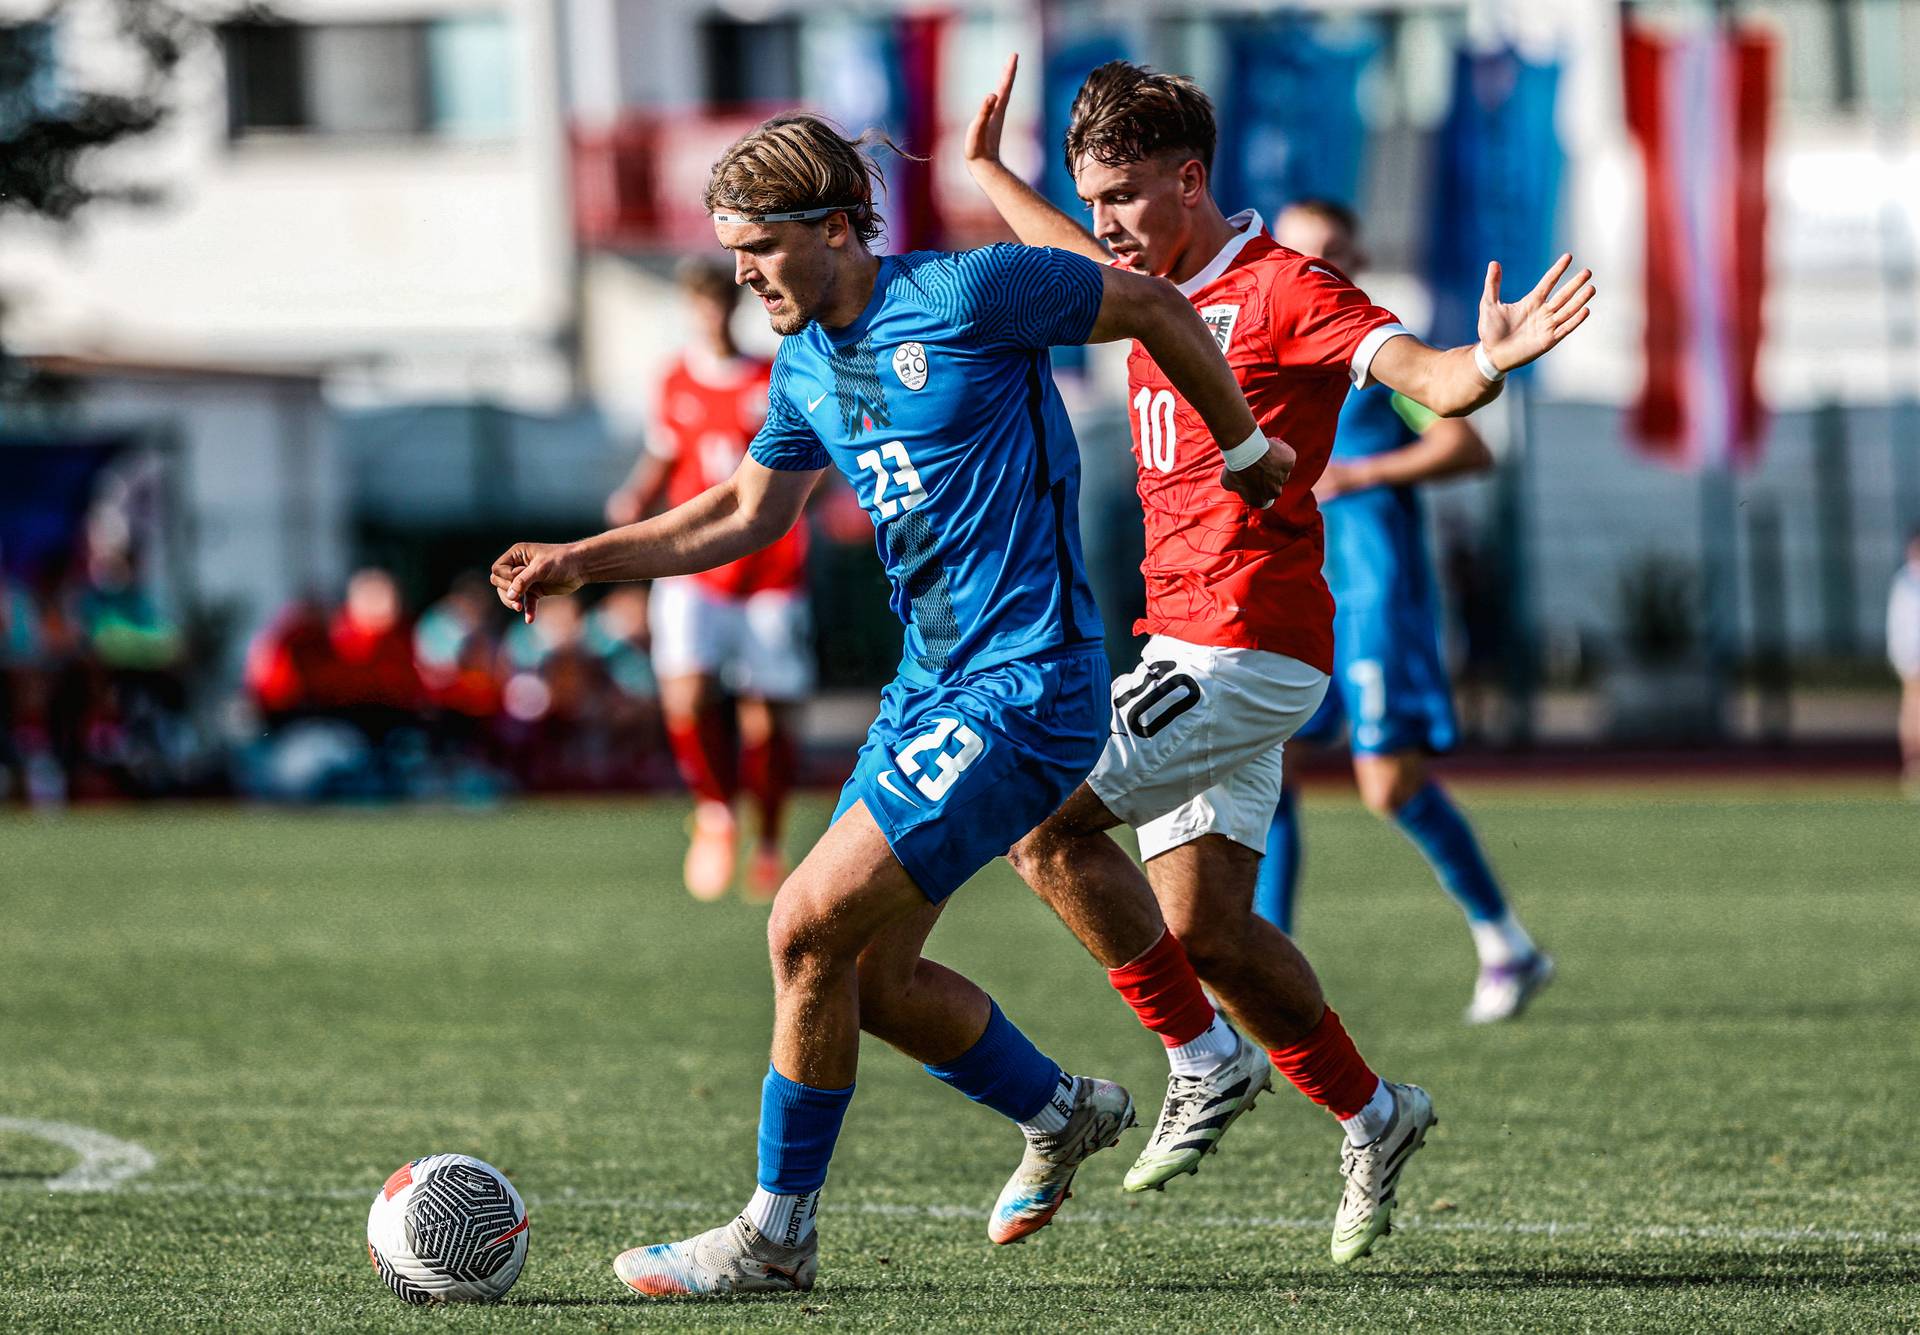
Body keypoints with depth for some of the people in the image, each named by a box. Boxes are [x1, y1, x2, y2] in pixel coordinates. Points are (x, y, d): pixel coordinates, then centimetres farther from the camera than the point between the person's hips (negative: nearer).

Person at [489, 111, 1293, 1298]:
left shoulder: (964, 296, -15)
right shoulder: (805, 363, 8)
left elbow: (1154, 307, -4)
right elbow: (748, 513, 22)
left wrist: (1244, 449, 6)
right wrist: (580, 562, 11)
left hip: (1023, 690, -9)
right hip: (928, 682, 9)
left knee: (809, 929, -13)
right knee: (873, 977, 10)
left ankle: (777, 1237, -1)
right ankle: (1062, 1114, 36)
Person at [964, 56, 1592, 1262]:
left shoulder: (1284, 290, -11)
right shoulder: (1161, 292, 15)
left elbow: (1421, 377, -25)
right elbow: (1070, 261, 40)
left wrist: (1486, 364, -46)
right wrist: (987, 170, 45)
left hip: (1246, 649, -9)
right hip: (1194, 647, 9)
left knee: (1044, 821, -16)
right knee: (1205, 924, 7)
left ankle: (1206, 1066, -8)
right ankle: (1370, 1115, 18)